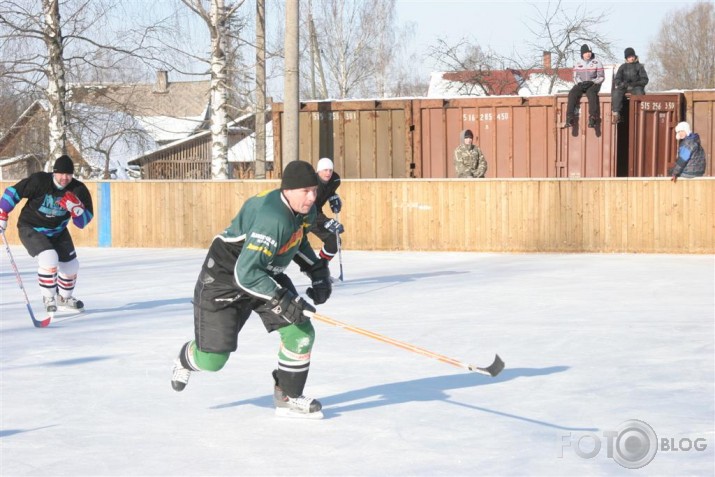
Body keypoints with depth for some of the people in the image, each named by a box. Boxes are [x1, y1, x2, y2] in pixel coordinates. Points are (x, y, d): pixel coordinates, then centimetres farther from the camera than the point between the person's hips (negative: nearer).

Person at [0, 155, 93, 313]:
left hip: (57, 231, 5)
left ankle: (64, 298, 37)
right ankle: (48, 298, -4)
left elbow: (83, 221, -15)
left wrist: (75, 208, -35)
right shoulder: (39, 181, -26)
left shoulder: (78, 190, -16)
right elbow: (13, 192, -15)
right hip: (31, 229, -5)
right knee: (49, 258, -26)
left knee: (71, 265, 8)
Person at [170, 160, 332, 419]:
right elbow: (246, 273, -37)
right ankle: (187, 358, 36)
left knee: (301, 333, -8)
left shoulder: (305, 210, -7)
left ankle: (288, 397, 10)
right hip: (224, 278, -8)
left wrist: (318, 271, 6)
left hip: (267, 274, 8)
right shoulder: (272, 219, -36)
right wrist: (282, 300, -37)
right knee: (212, 359, -2)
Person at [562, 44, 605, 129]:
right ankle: (569, 119, -33)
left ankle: (593, 118, -40)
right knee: (572, 93, -28)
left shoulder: (596, 63, 1)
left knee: (591, 93, -38)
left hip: (593, 84, -3)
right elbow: (575, 77, 13)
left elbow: (601, 77, -1)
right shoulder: (578, 63, 11)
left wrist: (592, 82, -17)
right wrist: (580, 82, -9)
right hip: (581, 85, 3)